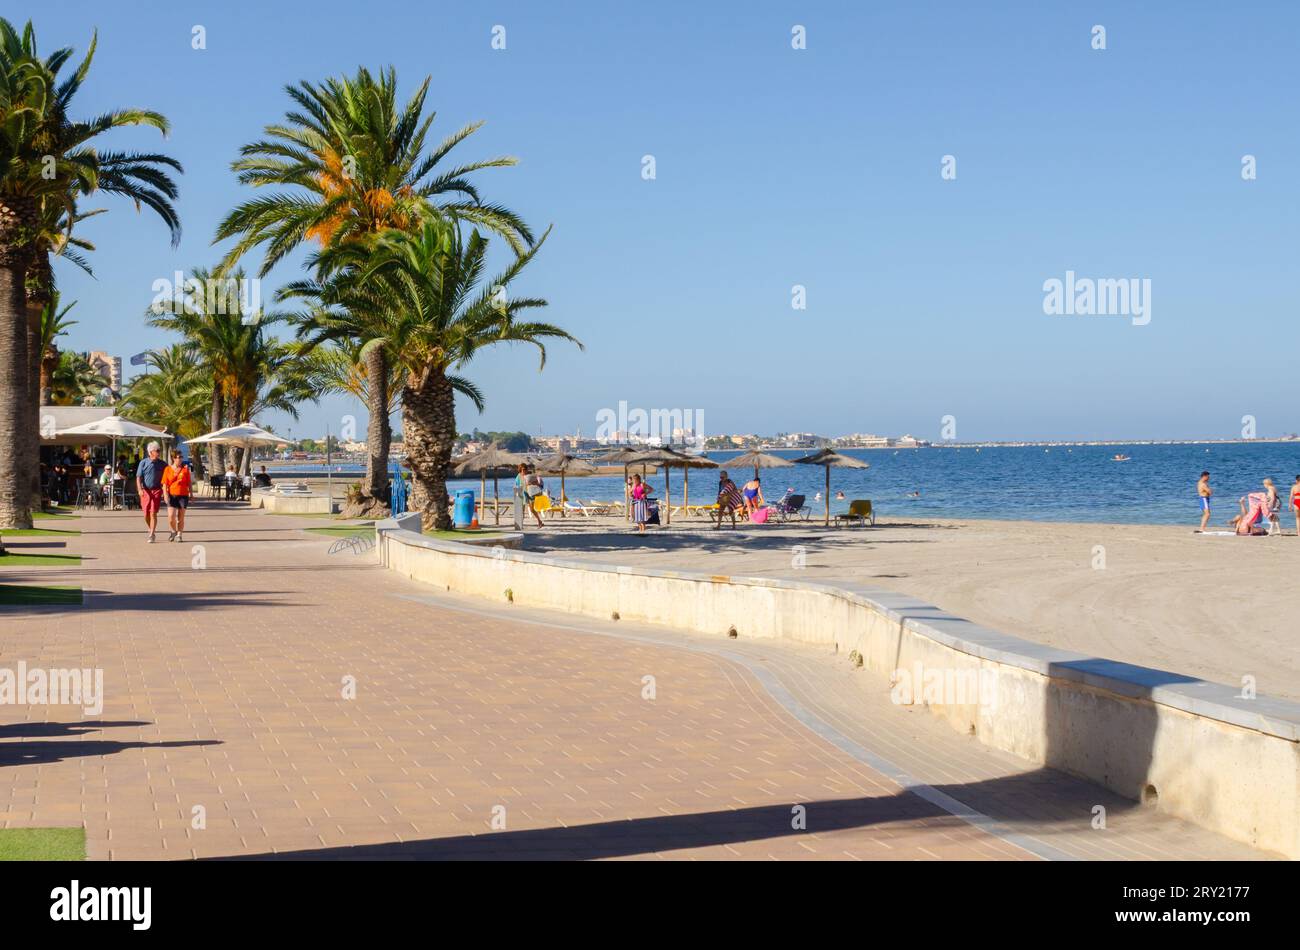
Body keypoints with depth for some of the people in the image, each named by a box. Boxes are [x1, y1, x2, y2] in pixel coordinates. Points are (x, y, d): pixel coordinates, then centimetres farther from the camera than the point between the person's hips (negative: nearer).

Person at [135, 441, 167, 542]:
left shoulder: (162, 464, 3)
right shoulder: (143, 463, 2)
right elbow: (138, 477, -1)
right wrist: (140, 489, -14)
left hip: (157, 490, -1)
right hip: (145, 490, 1)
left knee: (153, 513, -10)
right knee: (146, 514, 6)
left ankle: (151, 535, -8)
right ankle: (151, 530, 31)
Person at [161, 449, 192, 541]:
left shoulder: (185, 469, 5)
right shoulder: (168, 469, 3)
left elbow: (189, 483, 9)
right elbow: (165, 483, 2)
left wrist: (191, 494, 7)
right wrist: (165, 494, -9)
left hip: (183, 495, 1)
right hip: (172, 495, -1)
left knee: (180, 517, 3)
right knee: (171, 516, -9)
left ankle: (179, 534, 16)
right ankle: (173, 531, 17)